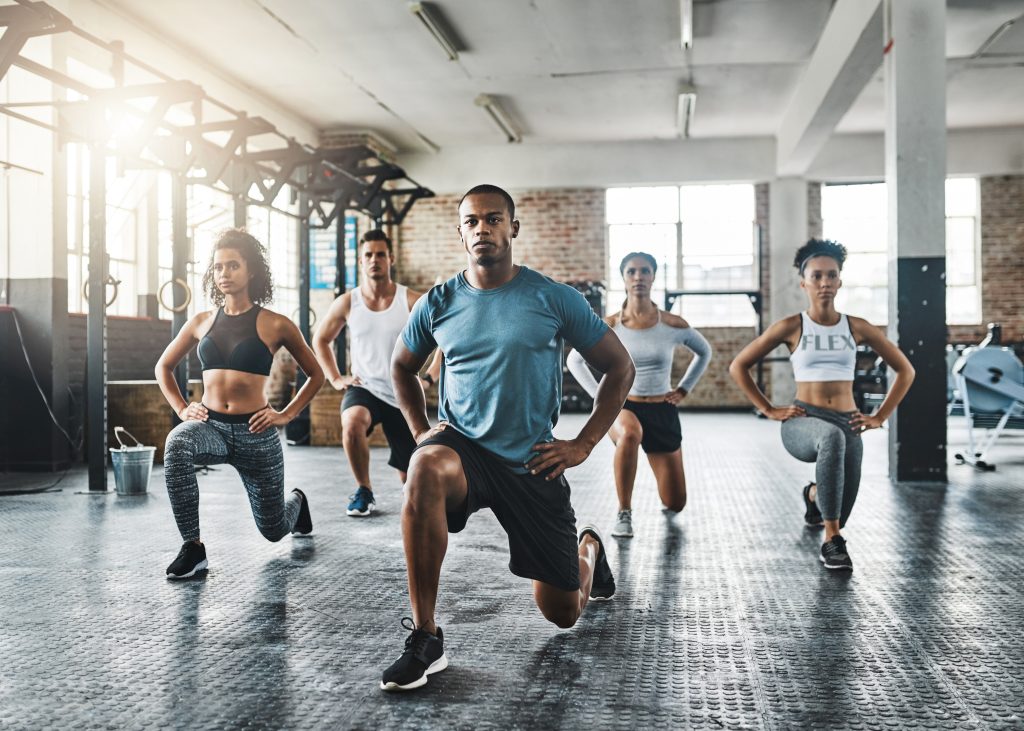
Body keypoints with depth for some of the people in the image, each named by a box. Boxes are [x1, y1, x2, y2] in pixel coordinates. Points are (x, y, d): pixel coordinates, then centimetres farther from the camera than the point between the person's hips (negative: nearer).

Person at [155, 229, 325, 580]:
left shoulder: (275, 325, -5)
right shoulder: (202, 323, 5)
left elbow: (315, 374, 6)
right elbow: (163, 367, 19)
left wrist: (287, 414, -3)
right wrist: (181, 408, 4)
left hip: (255, 434, -2)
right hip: (210, 426, 2)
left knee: (274, 530, 11)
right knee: (176, 445, -37)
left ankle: (296, 501, 49)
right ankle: (192, 547, -26)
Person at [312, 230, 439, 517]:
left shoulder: (412, 301, -9)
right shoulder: (347, 303, -2)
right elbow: (320, 340, 15)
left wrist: (428, 378, -9)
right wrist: (335, 378, 5)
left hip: (404, 397, 0)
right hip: (364, 389, 0)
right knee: (352, 424, -37)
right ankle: (364, 491, -12)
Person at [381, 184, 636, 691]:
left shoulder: (553, 299, -6)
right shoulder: (439, 304, 0)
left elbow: (620, 368, 1)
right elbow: (401, 367, 19)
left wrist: (584, 444, -4)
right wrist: (419, 429, 5)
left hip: (532, 461, 0)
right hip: (463, 447, 1)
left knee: (562, 614, 7)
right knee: (425, 468, -39)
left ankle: (589, 548, 46)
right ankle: (424, 639, -27)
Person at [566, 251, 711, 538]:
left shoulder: (673, 324, -7)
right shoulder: (609, 326, -8)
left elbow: (704, 352, 13)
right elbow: (574, 361, 6)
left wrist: (683, 389, 6)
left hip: (662, 411, 2)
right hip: (622, 406, -2)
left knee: (675, 504, 6)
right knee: (630, 433, -43)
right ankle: (624, 513, -24)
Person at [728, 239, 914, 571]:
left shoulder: (857, 328, 4)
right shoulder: (791, 327, -2)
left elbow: (905, 370, 14)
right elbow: (738, 366, 3)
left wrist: (879, 417, 6)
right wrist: (769, 410, -2)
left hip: (847, 423, 3)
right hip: (802, 422, -3)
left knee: (840, 514, 2)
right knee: (832, 436, -40)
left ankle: (814, 495, 45)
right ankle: (832, 541, -31)